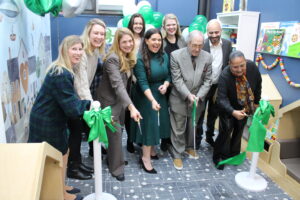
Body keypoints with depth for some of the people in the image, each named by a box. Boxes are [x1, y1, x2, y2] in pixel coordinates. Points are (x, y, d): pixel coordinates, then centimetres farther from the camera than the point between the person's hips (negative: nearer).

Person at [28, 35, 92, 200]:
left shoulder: (61, 70, 7)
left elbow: (69, 100, 13)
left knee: (63, 155, 23)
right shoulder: (61, 75, -28)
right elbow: (72, 108, -28)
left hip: (50, 120, 10)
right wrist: (89, 104, -13)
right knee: (59, 159, 9)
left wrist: (85, 106, 1)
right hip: (47, 123, -10)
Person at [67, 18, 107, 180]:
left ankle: (78, 162, 32)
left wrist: (91, 103, 4)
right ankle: (72, 168, 20)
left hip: (82, 98, 8)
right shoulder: (81, 52, -27)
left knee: (87, 127, 14)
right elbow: (81, 83, -34)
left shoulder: (95, 51, 0)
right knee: (76, 131, 1)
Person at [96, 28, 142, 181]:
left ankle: (113, 158, 37)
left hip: (120, 99, 7)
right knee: (115, 132, -1)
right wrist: (131, 106, -42)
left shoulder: (128, 57, 3)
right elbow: (117, 85, -34)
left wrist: (128, 104, 4)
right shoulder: (112, 59, -24)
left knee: (116, 131, 17)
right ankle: (116, 167, 15)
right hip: (109, 100, -7)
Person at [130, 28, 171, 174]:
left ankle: (151, 150, 33)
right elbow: (142, 82, -24)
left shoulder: (164, 56, 0)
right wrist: (152, 100, -35)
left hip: (161, 94, 6)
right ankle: (145, 158, 10)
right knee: (149, 123, -3)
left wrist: (165, 85, -15)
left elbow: (168, 75, 7)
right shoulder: (140, 58, -18)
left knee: (158, 122, 13)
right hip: (145, 96, -6)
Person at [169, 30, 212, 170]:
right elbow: (177, 80, -15)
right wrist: (188, 95, -24)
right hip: (179, 99, -3)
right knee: (178, 128, 7)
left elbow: (207, 81, -2)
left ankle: (190, 147, 44)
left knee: (193, 126, 20)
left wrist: (198, 96, -15)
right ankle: (177, 154, 24)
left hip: (198, 99, 3)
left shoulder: (207, 57, -5)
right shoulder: (176, 55, -13)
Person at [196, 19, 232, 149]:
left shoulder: (227, 44, -2)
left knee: (213, 113, 19)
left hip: (219, 87, 4)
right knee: (199, 114, 9)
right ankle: (197, 139, 26)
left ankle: (210, 136, 38)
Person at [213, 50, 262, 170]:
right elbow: (221, 98, -38)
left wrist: (256, 102, 5)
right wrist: (233, 112, -54)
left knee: (238, 132, 14)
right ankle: (219, 157, 9)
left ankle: (233, 155, 33)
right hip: (229, 108, -4)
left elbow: (258, 84, -3)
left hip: (245, 107, 4)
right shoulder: (224, 76, -33)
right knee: (226, 130, -11)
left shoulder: (252, 67, -22)